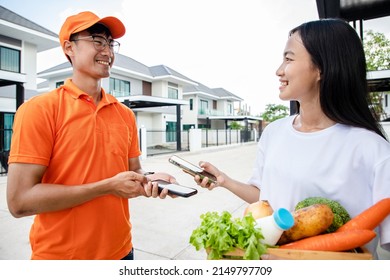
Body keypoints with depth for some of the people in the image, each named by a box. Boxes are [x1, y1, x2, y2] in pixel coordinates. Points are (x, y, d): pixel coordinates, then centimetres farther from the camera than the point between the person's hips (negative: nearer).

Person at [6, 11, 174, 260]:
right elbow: (20, 201, -17)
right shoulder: (39, 109, -13)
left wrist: (149, 180, -13)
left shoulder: (125, 115, 1)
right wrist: (108, 186, -20)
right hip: (60, 255, -4)